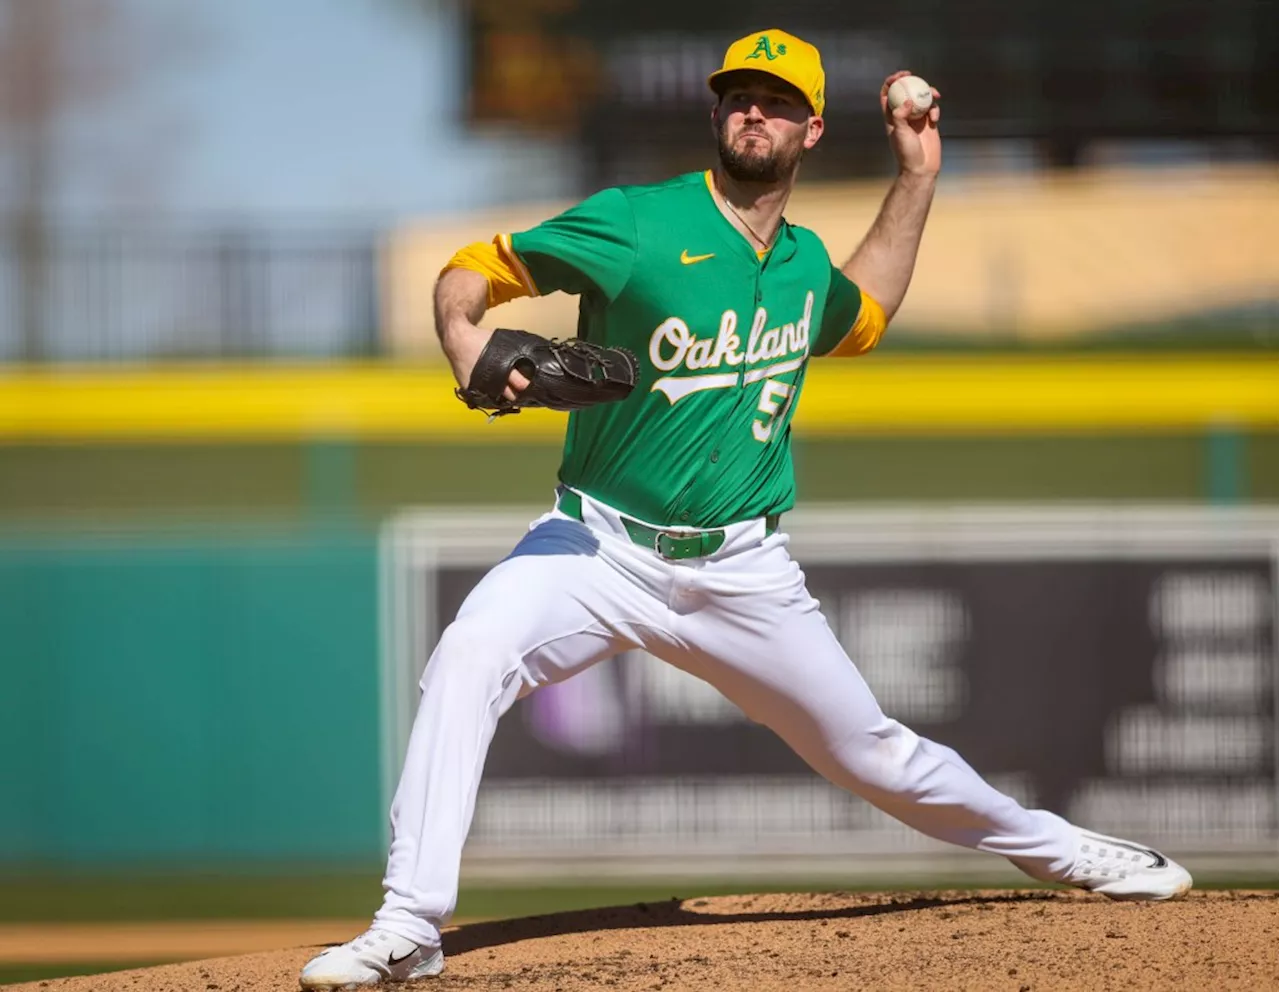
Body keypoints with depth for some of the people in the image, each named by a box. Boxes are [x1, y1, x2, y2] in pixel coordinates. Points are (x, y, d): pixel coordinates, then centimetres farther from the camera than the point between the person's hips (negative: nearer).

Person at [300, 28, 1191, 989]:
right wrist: (469, 347, -31)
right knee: (469, 657, -31)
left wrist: (917, 177, 23)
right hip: (600, 545, -4)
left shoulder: (804, 262, 7)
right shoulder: (634, 224, -10)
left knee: (870, 750, 13)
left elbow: (863, 315, 31)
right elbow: (472, 270, -8)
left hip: (743, 574, 4)